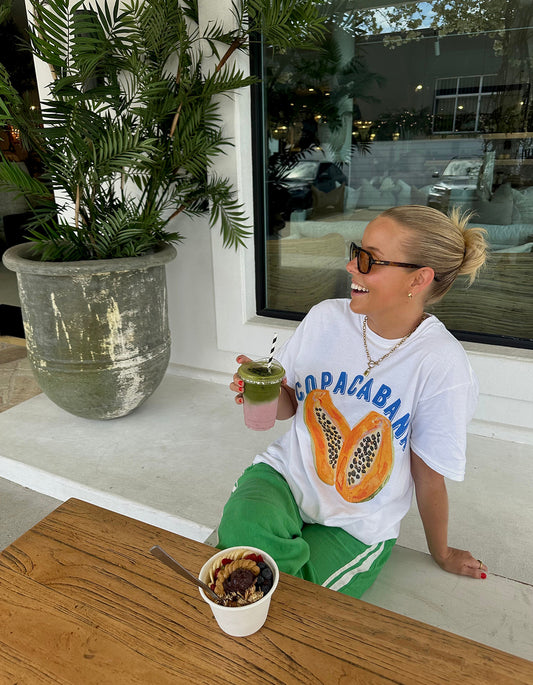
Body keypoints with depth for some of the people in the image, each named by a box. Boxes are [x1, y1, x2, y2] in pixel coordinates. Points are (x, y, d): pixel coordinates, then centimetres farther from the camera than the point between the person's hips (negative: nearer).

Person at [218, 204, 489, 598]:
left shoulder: (440, 365, -20)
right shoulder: (326, 318, -8)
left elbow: (429, 477, -6)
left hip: (356, 527, -2)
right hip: (284, 474, 3)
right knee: (245, 528, -30)